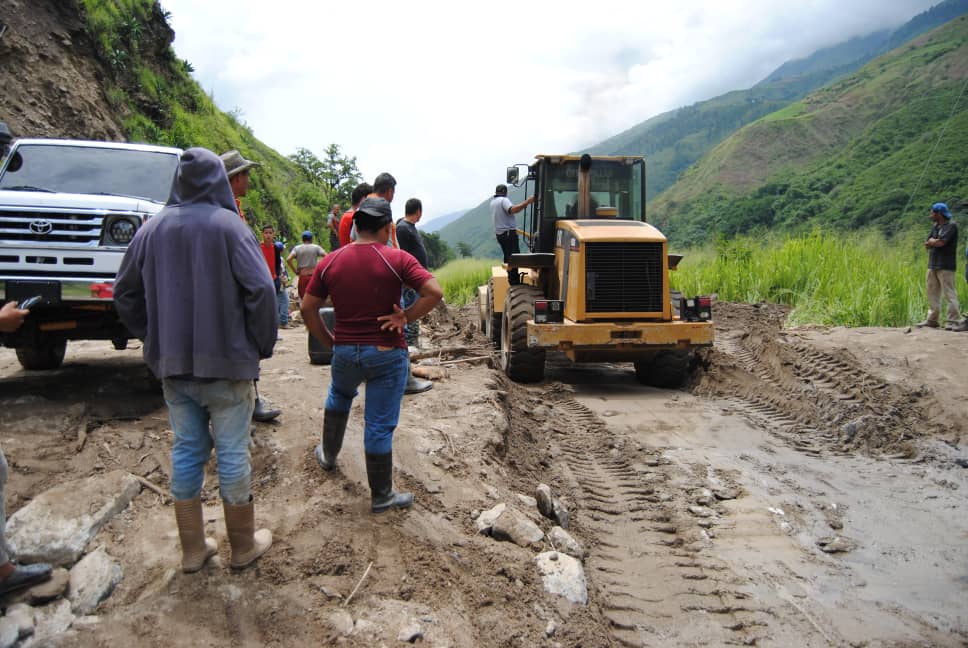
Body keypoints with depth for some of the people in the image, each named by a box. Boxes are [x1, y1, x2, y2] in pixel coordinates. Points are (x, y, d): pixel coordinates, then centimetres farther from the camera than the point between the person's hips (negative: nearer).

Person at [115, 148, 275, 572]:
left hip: (171, 364, 4)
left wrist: (156, 340, 17)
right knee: (232, 453, 6)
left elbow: (126, 295, 9)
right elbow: (261, 291, -16)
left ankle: (193, 549, 23)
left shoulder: (152, 229, 4)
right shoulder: (228, 226, -9)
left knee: (186, 450, 14)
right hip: (226, 362, -4)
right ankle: (243, 545, 19)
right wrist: (262, 345, -4)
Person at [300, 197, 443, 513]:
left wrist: (329, 341, 11)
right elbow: (434, 292, -19)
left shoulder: (330, 262, -1)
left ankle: (328, 455, 50)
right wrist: (405, 318, -10)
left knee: (338, 398, 34)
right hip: (387, 354, -3)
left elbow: (308, 309, 2)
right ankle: (381, 496, 17)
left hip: (344, 351, 4)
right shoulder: (397, 259, -11)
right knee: (379, 426, 5)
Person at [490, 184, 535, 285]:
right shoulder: (503, 200, -13)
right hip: (509, 233, -10)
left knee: (508, 257, 17)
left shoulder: (493, 202, 14)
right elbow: (513, 209, -31)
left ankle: (510, 280, 21)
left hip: (499, 233, 10)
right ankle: (515, 283, -16)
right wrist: (527, 202, -34)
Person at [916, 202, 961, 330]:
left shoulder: (951, 226, -8)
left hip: (945, 266, -8)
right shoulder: (936, 226, 17)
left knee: (949, 294, -9)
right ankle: (932, 320, 18)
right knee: (932, 293, 11)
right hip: (933, 265, 9)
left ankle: (954, 322, -9)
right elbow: (927, 245, 13)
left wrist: (931, 241, 0)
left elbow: (941, 242, -19)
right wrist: (935, 242, -6)